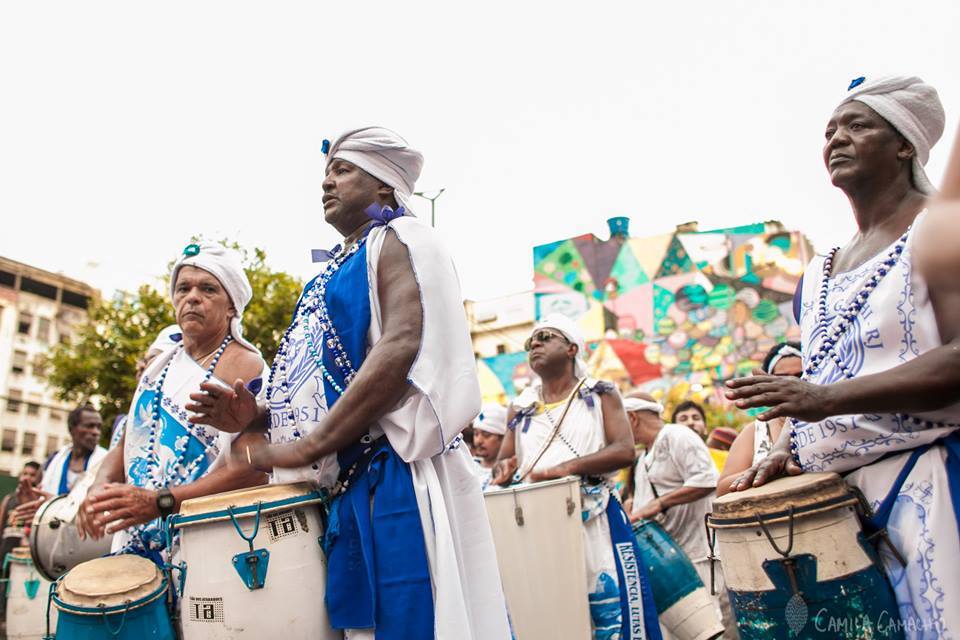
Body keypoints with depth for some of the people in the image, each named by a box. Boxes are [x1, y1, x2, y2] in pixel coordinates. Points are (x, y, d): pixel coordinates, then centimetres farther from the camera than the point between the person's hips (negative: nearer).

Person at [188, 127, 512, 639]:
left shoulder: (400, 240, -1)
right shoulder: (337, 272, 24)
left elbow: (402, 348, -19)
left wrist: (307, 446, -20)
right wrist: (258, 415, 6)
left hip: (397, 478, -8)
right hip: (350, 483, 8)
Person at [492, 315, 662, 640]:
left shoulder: (600, 394, 7)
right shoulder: (520, 407, 15)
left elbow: (624, 451, -6)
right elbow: (503, 464, 18)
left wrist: (568, 467, -20)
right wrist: (503, 470, -8)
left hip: (595, 520, -2)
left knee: (611, 611, -7)